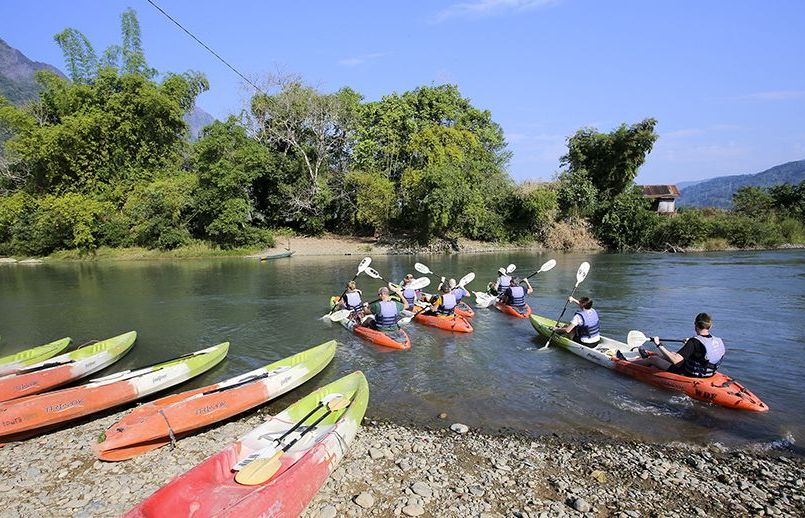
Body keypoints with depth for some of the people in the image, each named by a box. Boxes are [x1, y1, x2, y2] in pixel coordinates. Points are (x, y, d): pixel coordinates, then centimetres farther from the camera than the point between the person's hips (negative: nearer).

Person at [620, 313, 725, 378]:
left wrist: (659, 345, -27)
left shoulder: (694, 342, -29)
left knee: (653, 359, 10)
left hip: (687, 376, -7)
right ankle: (647, 356, 58)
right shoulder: (719, 342, -6)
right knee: (674, 354, 29)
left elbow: (675, 360, -35)